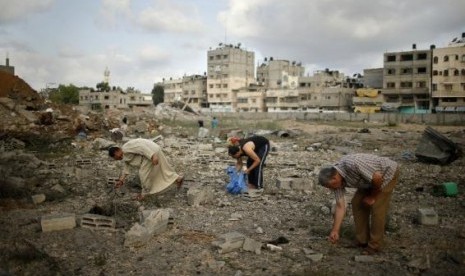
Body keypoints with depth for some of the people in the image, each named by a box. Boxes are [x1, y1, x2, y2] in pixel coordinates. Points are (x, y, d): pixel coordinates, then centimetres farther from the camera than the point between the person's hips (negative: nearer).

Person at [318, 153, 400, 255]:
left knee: (376, 207, -12)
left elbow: (377, 177, -31)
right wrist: (335, 231, -13)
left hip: (388, 172, -8)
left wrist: (372, 196, -14)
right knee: (357, 203, 3)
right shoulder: (337, 178, -11)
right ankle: (362, 240, 14)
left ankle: (374, 245, 3)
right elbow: (340, 206, -9)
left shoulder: (351, 164, -37)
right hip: (371, 177, 8)